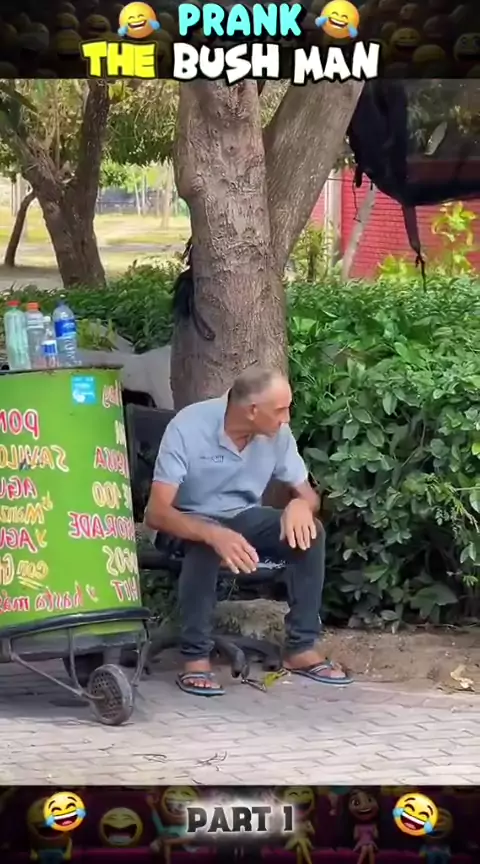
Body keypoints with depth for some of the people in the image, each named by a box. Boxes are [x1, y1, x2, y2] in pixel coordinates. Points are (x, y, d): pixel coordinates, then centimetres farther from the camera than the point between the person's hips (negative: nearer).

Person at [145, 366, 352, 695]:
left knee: (309, 531, -21)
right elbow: (156, 513, -33)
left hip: (244, 517, 5)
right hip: (194, 521, -5)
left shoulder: (277, 433, -13)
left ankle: (301, 648, -13)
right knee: (207, 544, -39)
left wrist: (300, 505, -30)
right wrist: (214, 534, -50)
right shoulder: (188, 428, -27)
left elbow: (308, 493, -3)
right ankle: (196, 657, -28)